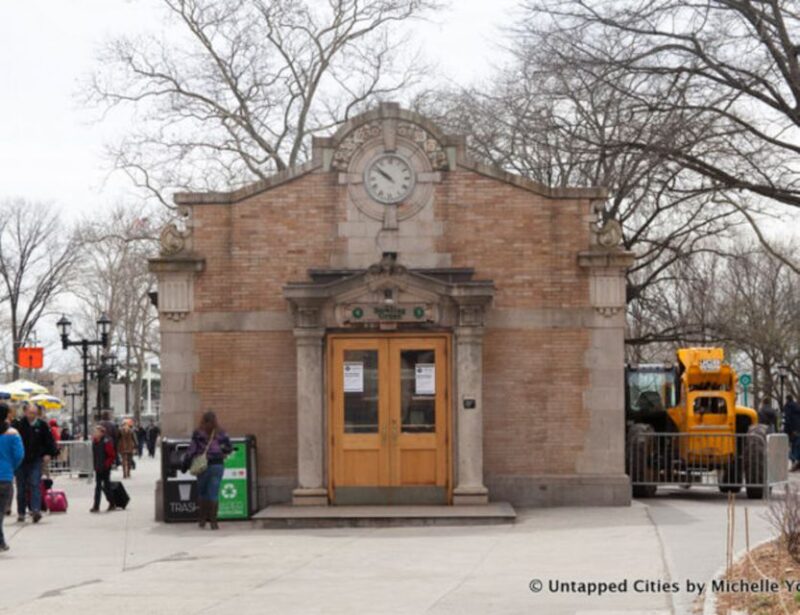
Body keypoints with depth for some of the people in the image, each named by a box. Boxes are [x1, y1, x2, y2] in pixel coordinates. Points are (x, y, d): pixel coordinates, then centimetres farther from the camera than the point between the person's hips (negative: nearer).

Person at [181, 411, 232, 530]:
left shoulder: (198, 433, -3)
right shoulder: (220, 433, 1)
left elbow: (191, 449, -5)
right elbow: (229, 447, 6)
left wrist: (185, 463, 3)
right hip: (218, 465, 0)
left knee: (202, 492, 14)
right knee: (214, 493, 2)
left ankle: (201, 519, 13)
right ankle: (213, 521, -3)